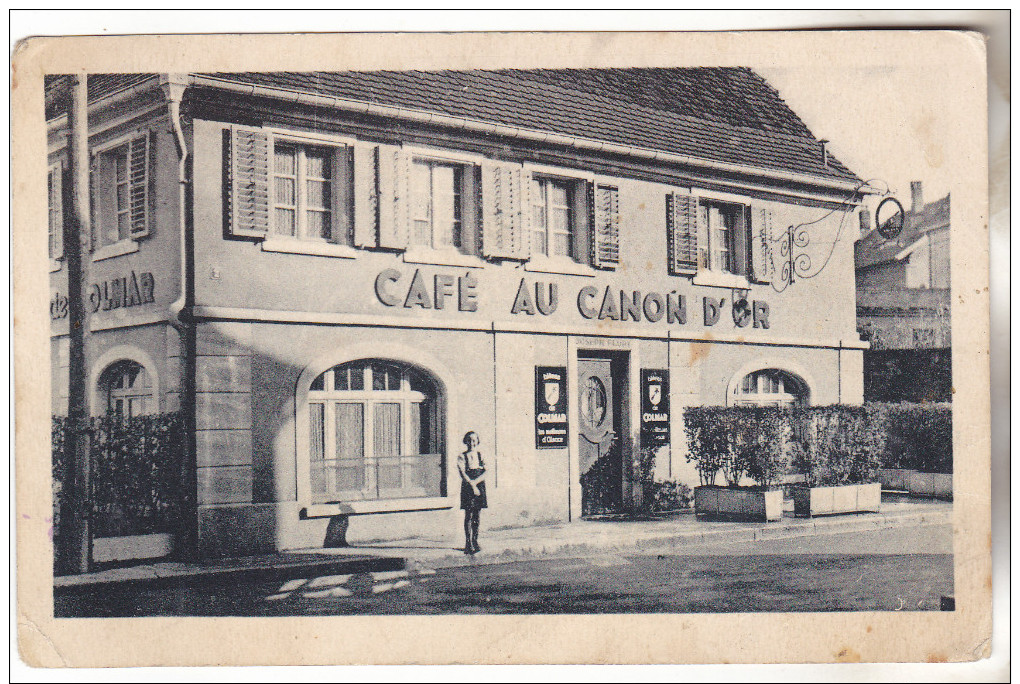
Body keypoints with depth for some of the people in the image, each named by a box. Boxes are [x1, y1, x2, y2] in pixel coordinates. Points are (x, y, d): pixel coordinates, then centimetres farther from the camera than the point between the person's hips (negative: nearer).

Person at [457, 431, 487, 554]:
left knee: (476, 515, 7)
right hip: (467, 488, -3)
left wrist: (475, 482, -15)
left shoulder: (480, 455, 9)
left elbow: (485, 472, -1)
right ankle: (468, 543, -8)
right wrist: (472, 486, -18)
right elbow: (463, 474, -9)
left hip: (479, 487, 3)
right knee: (468, 515, -8)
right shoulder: (462, 457, 0)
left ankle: (475, 542, 14)